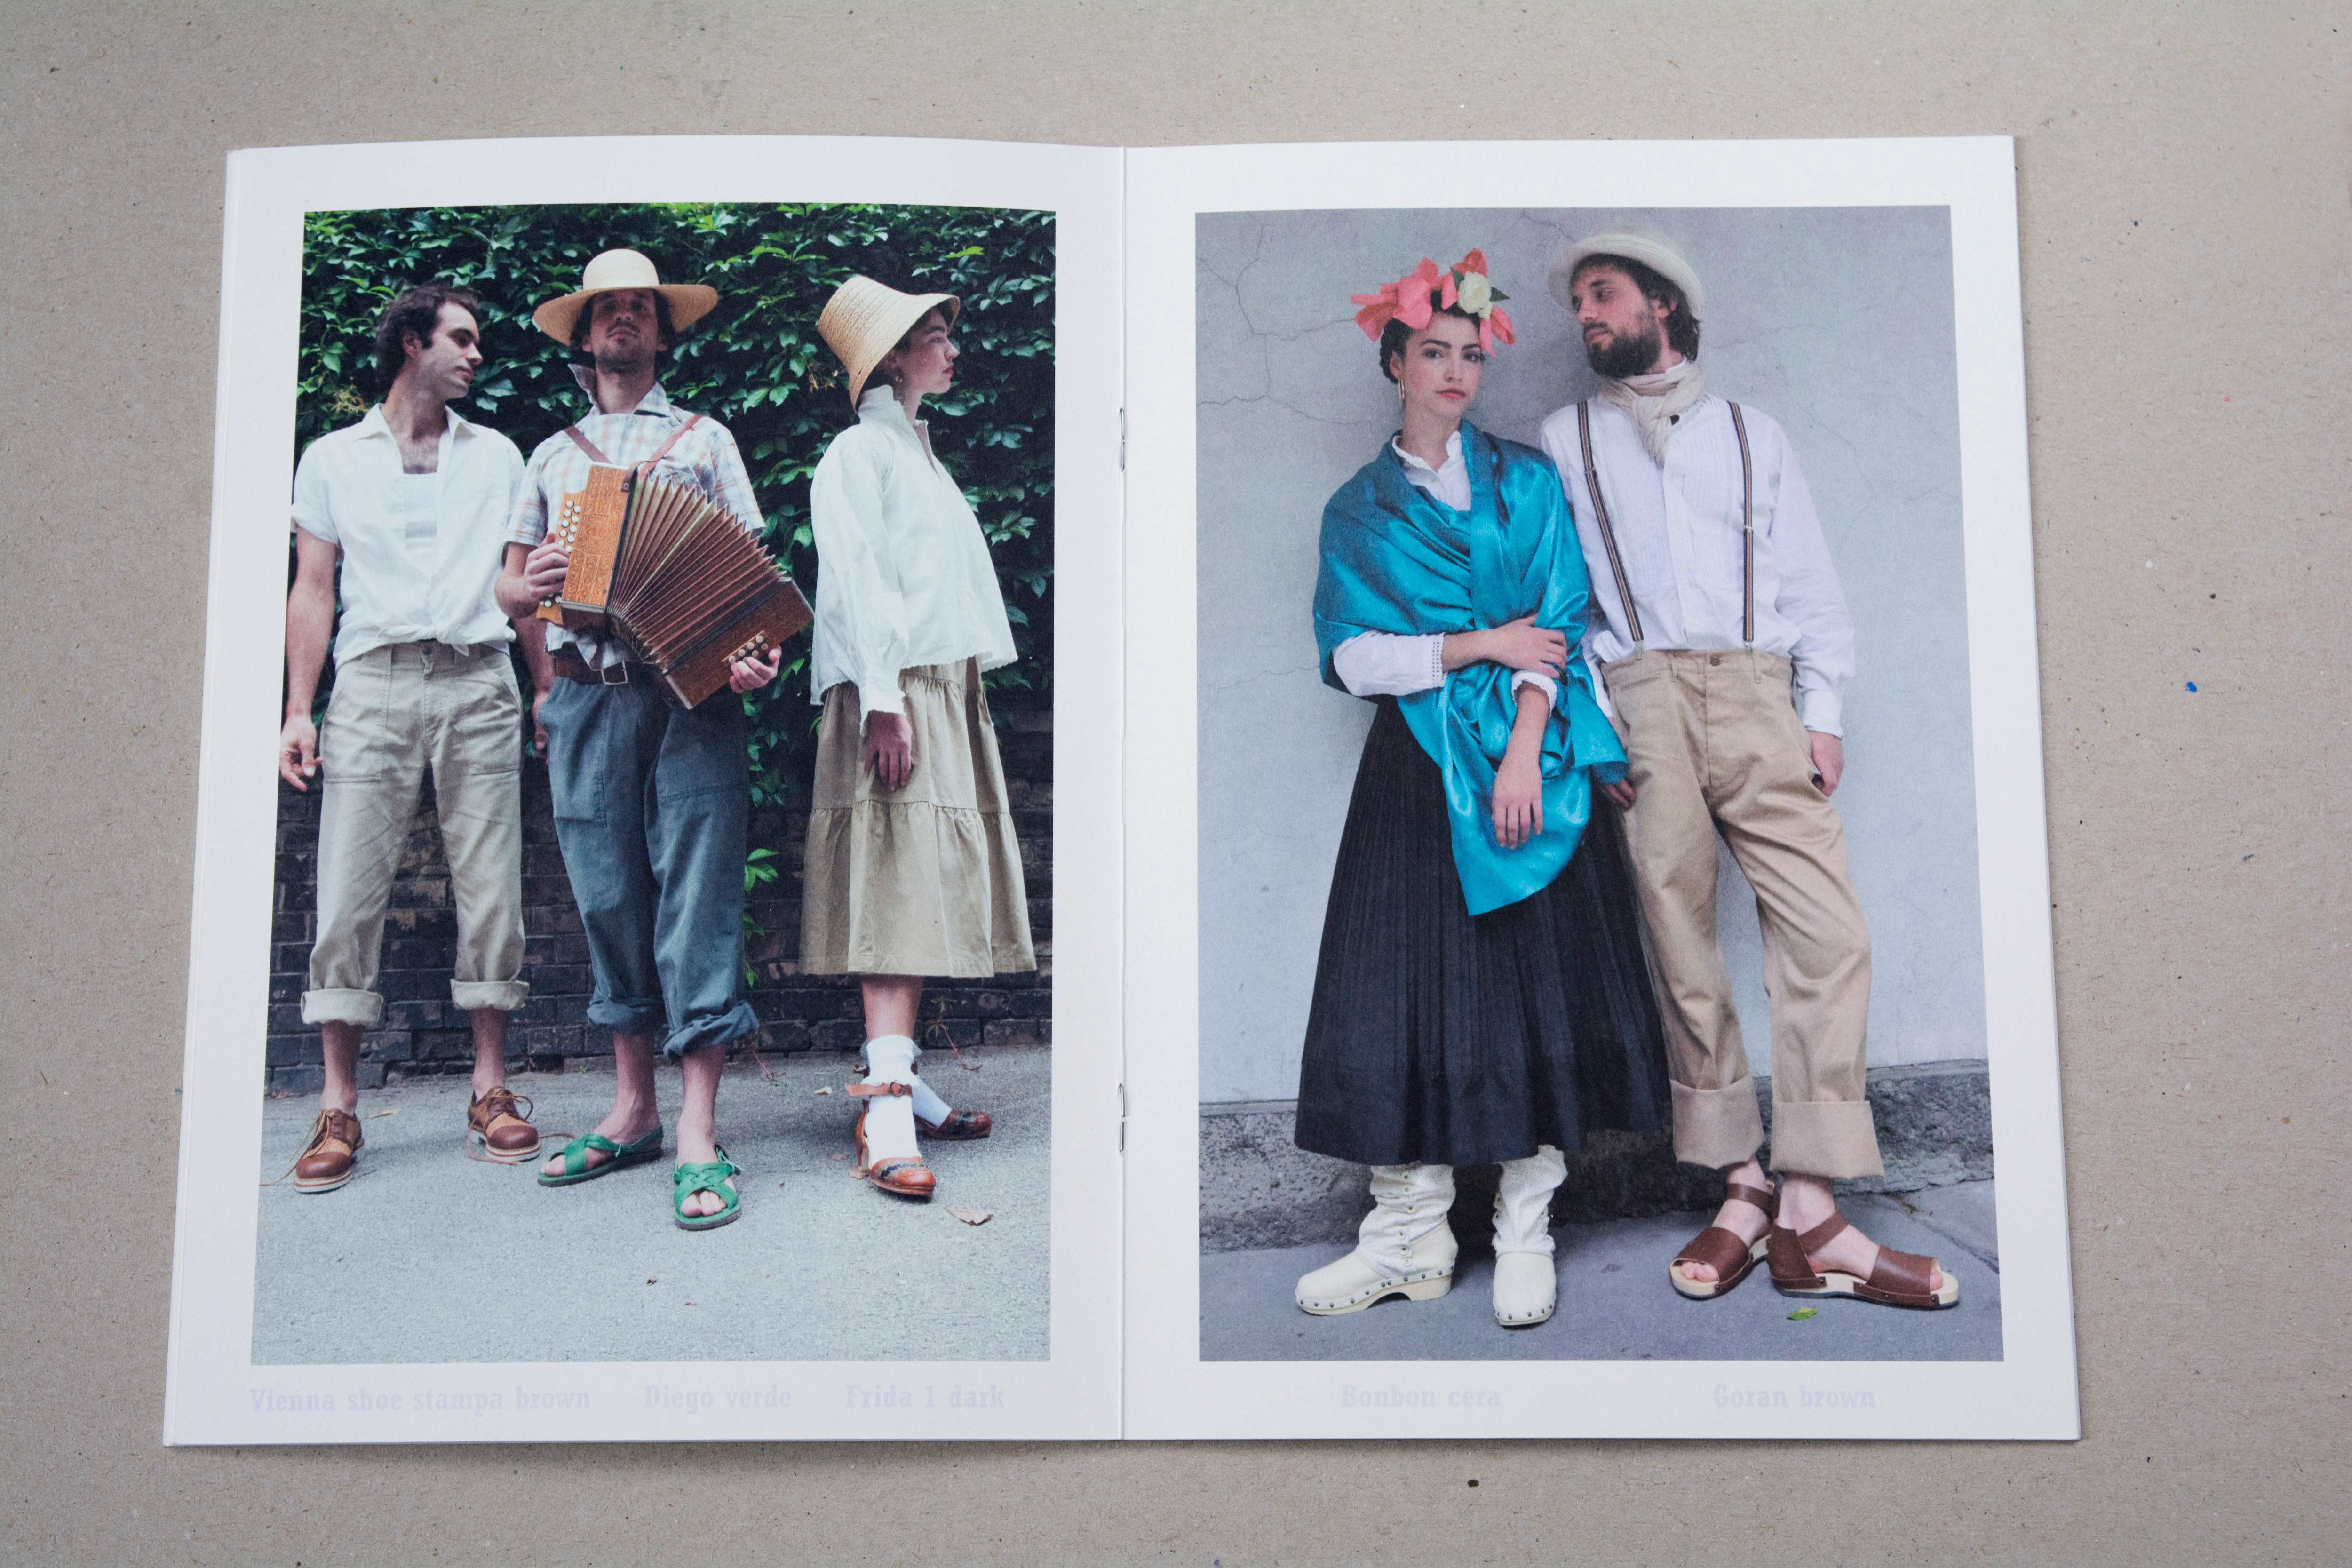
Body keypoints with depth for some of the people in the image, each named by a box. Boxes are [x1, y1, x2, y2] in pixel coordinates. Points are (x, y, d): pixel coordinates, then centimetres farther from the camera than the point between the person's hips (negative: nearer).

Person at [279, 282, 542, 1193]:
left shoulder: (497, 457, 17)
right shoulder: (333, 459, 13)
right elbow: (313, 588, 9)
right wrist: (299, 710, 0)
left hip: (477, 683, 1)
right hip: (373, 683, -1)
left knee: (490, 887, -1)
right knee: (348, 892, -6)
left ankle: (490, 1091, 7)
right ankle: (339, 1108, 0)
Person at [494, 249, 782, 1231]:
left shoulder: (705, 439, 15)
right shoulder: (553, 456, 21)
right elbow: (510, 585, 18)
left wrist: (759, 649, -13)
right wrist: (528, 586, -7)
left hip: (691, 697, -3)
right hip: (585, 701, 3)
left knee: (696, 898, -9)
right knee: (611, 902, 4)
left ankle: (698, 1133, -10)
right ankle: (632, 1113, 15)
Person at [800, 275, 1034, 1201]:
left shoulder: (916, 452, 26)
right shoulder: (860, 453, -3)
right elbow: (855, 576, -13)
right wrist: (882, 699, -22)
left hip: (948, 691, 9)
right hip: (897, 694, -9)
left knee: (927, 885, 6)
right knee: (897, 887, -16)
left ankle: (896, 1077, 11)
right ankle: (886, 1112, -21)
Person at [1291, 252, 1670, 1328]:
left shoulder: (1526, 482, 11)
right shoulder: (1358, 510, 11)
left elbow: (1557, 625, 0)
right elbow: (1350, 657, 0)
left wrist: (1525, 748, -12)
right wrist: (1479, 645, -9)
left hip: (1525, 758, 0)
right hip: (1415, 772, 1)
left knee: (1536, 985, -3)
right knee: (1407, 986, -3)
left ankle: (1526, 1237, 6)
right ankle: (1410, 1239, 5)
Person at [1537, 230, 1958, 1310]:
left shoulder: (1751, 436, 21)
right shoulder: (1564, 441, 18)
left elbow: (1811, 586, 17)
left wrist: (1823, 715, 4)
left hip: (1756, 696, 1)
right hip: (1639, 704, 0)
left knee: (1826, 931, -13)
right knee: (1680, 950, -4)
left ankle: (1808, 1215, -12)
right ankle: (1741, 1189, 3)